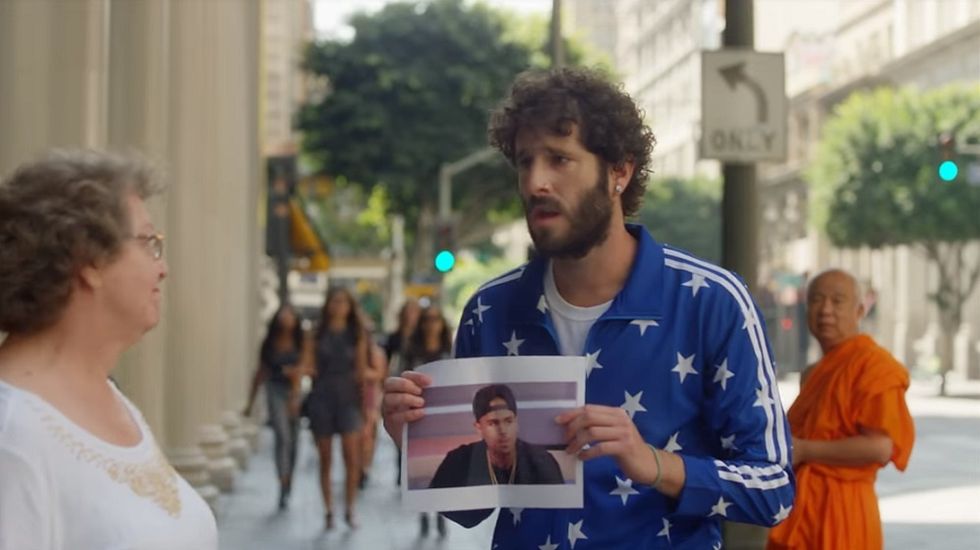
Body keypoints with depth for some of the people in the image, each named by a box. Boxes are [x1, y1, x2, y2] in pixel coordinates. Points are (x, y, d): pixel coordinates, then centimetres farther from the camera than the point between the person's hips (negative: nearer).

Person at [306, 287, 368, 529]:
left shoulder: (357, 335, 5)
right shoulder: (317, 334, 5)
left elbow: (361, 371, 7)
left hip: (348, 398, -1)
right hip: (321, 398, 1)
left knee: (353, 460, -10)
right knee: (325, 459, 6)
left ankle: (349, 510, 4)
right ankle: (329, 511, 15)